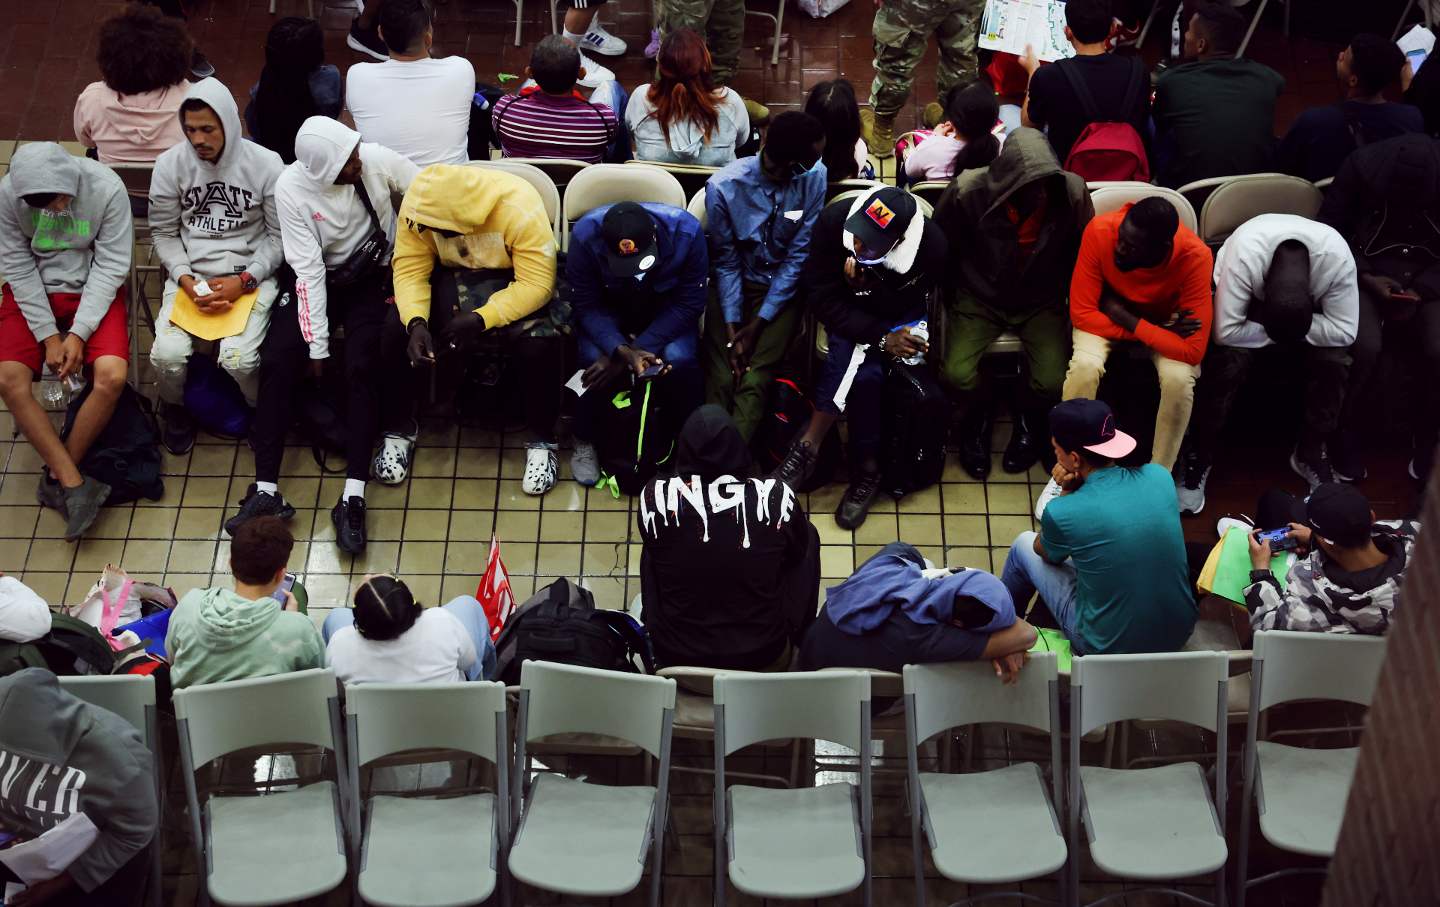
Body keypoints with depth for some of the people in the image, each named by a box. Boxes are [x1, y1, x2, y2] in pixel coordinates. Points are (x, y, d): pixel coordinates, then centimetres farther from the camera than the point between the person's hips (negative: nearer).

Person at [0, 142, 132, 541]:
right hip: (33, 291, 1)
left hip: (93, 288, -1)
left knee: (112, 376, -25)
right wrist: (49, 335, -15)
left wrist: (78, 332, -20)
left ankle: (56, 477, -8)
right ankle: (74, 483, -17)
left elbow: (111, 265, -15)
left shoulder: (106, 188, -20)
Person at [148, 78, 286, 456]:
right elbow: (164, 233, 7)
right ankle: (176, 411, 13)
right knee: (167, 354, -22)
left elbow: (279, 236, -1)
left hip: (251, 275, -2)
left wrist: (244, 281, -13)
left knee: (239, 359, -26)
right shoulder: (170, 165, -1)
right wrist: (185, 279, -10)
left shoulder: (266, 165, -7)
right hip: (190, 273, 2)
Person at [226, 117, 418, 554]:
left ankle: (353, 498, -25)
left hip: (373, 276, 0)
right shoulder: (291, 188, -18)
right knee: (277, 360, -20)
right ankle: (266, 491, -19)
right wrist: (317, 346, -16)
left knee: (362, 365, -23)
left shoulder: (376, 160, -18)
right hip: (319, 281, 1)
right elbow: (308, 269, -17)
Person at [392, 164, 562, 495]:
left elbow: (537, 284, -29)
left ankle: (542, 439, -10)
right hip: (450, 278, 3)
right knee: (396, 328, -22)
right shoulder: (419, 207, -21)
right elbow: (409, 270, -15)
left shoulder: (518, 207, -31)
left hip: (510, 280, -3)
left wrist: (480, 319, -38)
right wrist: (416, 322, -33)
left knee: (541, 341, -32)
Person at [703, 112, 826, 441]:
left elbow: (798, 256, -11)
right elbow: (726, 262, -6)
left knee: (754, 382, -19)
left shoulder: (814, 178, -15)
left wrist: (757, 326, -14)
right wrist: (732, 330, -12)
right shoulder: (723, 187, -18)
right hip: (734, 283, 0)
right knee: (721, 380, -17)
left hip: (782, 288, 0)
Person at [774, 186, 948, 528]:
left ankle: (808, 448, -15)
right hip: (847, 314, 0)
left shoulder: (930, 245, -27)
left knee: (854, 357, -30)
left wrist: (865, 283, -30)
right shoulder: (834, 220, -27)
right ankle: (867, 467, -16)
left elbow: (900, 308, -13)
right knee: (863, 369, -31)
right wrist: (881, 337, -28)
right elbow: (822, 298, -20)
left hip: (898, 317, 0)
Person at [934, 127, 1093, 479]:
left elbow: (1084, 256, -2)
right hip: (979, 300, -1)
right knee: (957, 373, -22)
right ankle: (979, 415, 17)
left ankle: (1029, 416, 21)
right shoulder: (967, 192, -25)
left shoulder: (1073, 194, -21)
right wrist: (951, 298, 2)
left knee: (1053, 382, -19)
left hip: (1040, 303, 1)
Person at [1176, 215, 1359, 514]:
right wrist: (1271, 330, -30)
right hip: (1249, 298, -2)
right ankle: (1198, 454, -10)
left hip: (1309, 305, 2)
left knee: (1334, 358, -24)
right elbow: (1226, 332, -37)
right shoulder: (1243, 254, -42)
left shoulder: (1338, 258, -36)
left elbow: (1344, 331, -29)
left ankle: (1310, 453, -2)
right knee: (1229, 359, -31)